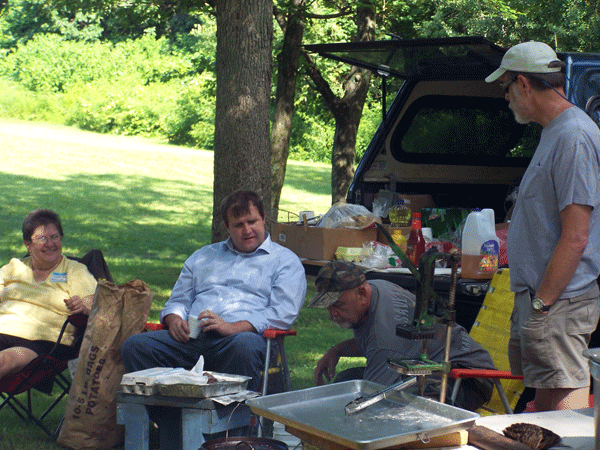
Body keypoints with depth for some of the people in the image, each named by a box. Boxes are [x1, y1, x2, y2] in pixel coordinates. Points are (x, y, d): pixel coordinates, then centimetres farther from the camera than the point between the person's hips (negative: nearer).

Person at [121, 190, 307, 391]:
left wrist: (233, 327, -14)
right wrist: (174, 319, 3)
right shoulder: (203, 257, 31)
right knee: (134, 346, -22)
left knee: (244, 346, -42)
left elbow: (283, 313, -1)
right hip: (192, 337, 4)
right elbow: (178, 300, 29)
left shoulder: (285, 260, 14)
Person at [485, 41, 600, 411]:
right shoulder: (555, 133, 14)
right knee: (544, 399, 17)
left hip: (559, 304, -11)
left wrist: (541, 303, -20)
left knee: (566, 401, -6)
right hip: (539, 295, 11)